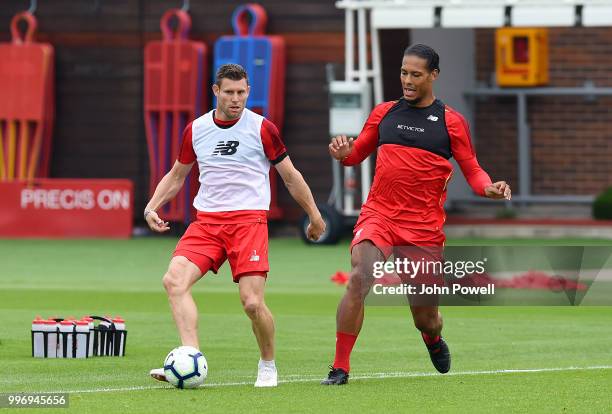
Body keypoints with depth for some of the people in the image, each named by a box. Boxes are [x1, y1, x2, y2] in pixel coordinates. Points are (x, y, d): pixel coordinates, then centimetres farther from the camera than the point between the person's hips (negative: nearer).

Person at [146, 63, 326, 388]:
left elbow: (291, 176, 10)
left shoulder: (262, 129, 0)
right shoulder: (196, 130, 9)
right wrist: (152, 208, 8)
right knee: (174, 280, -21)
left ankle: (268, 366, 11)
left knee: (252, 302, -15)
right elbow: (176, 175, 23)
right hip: (206, 220, 3)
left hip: (249, 220, -3)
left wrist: (314, 215, 14)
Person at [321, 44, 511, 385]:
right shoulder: (384, 113, 11)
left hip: (424, 227, -1)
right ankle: (340, 367, -21)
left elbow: (472, 171, 4)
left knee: (425, 317, 6)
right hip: (378, 215, 1)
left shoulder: (451, 121, 3)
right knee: (360, 277, -27)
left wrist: (490, 188, -18)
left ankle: (433, 338, 46)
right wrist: (343, 153, -5)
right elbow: (357, 154, 18)